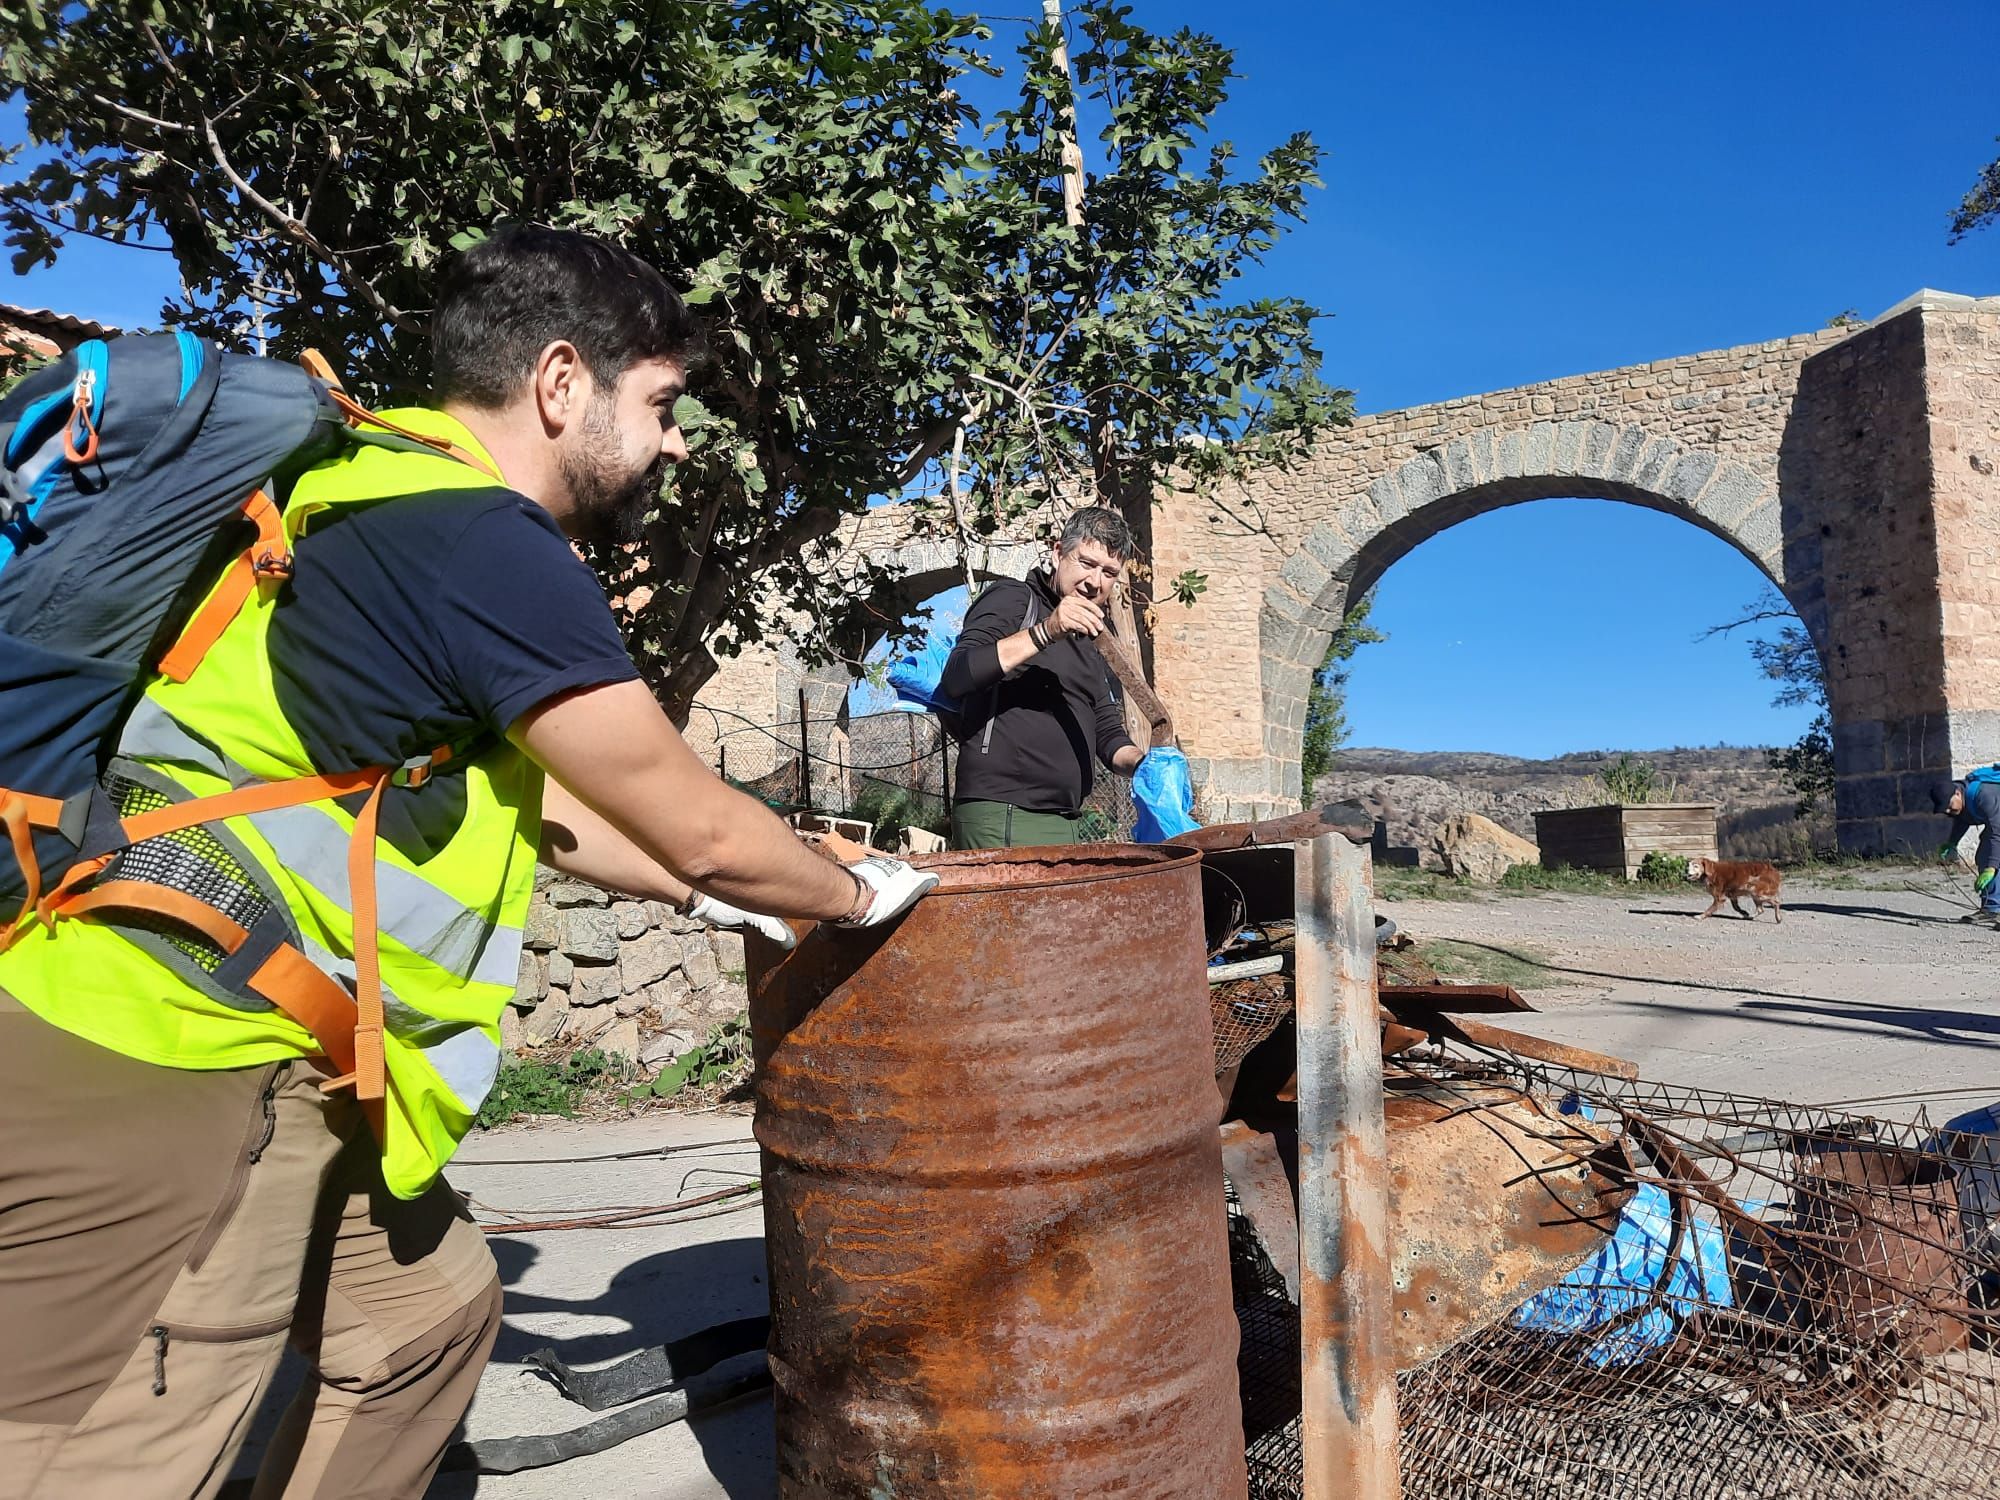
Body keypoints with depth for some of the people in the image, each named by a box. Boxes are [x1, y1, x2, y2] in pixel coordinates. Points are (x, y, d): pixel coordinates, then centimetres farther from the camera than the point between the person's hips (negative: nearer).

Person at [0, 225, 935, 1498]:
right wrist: (861, 897, 6)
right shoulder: (490, 547, -18)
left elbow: (517, 796, 23)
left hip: (179, 1030, 10)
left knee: (425, 1309, 19)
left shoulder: (395, 507, 14)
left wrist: (708, 894, 25)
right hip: (170, 1064, -10)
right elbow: (702, 830, -13)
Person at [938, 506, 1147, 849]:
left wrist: (1142, 763, -2)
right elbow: (955, 678, -17)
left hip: (1065, 821, 8)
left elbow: (1108, 736, 21)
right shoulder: (1012, 597, -1)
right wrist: (1044, 632, -24)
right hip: (1002, 818, -8)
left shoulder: (1093, 649, 24)